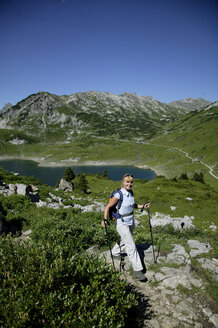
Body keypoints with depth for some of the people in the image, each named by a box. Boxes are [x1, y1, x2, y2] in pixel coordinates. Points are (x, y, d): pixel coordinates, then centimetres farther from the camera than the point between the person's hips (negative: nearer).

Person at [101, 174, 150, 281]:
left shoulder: (131, 193, 0)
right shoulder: (118, 195, -21)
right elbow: (108, 207, -15)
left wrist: (143, 206, 7)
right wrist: (105, 219, -23)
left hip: (130, 221, 8)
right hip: (122, 223, -7)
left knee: (124, 240, 26)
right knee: (131, 246, -7)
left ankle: (115, 253, 52)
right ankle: (137, 270, 2)